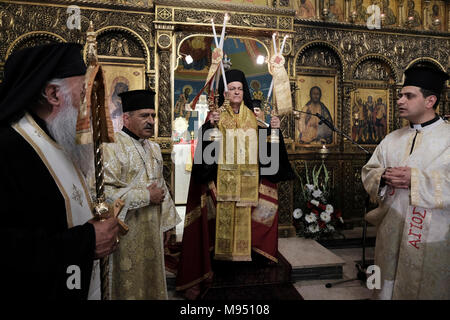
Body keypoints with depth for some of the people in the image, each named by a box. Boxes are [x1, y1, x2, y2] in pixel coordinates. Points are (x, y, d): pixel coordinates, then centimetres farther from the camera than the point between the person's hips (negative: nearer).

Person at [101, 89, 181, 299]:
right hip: (126, 234, -7)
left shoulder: (153, 148, 11)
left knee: (152, 281, 19)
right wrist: (146, 196, -19)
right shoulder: (112, 148, -15)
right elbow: (105, 191, -26)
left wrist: (167, 221, 13)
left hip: (153, 232, 7)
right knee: (129, 286, 8)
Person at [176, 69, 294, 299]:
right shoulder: (217, 116, 5)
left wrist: (273, 130, -5)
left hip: (248, 180, 2)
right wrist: (210, 125, -22)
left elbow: (264, 146, 10)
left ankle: (247, 250, 19)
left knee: (246, 217, 5)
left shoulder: (253, 117, 12)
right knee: (223, 215, -2)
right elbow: (207, 146, -7)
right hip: (223, 178, -2)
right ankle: (222, 254, 11)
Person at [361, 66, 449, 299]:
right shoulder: (392, 139, 9)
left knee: (427, 290, 11)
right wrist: (383, 176, -12)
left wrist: (415, 178, -22)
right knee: (387, 288, 15)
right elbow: (368, 171, 9)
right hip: (391, 234, 4)